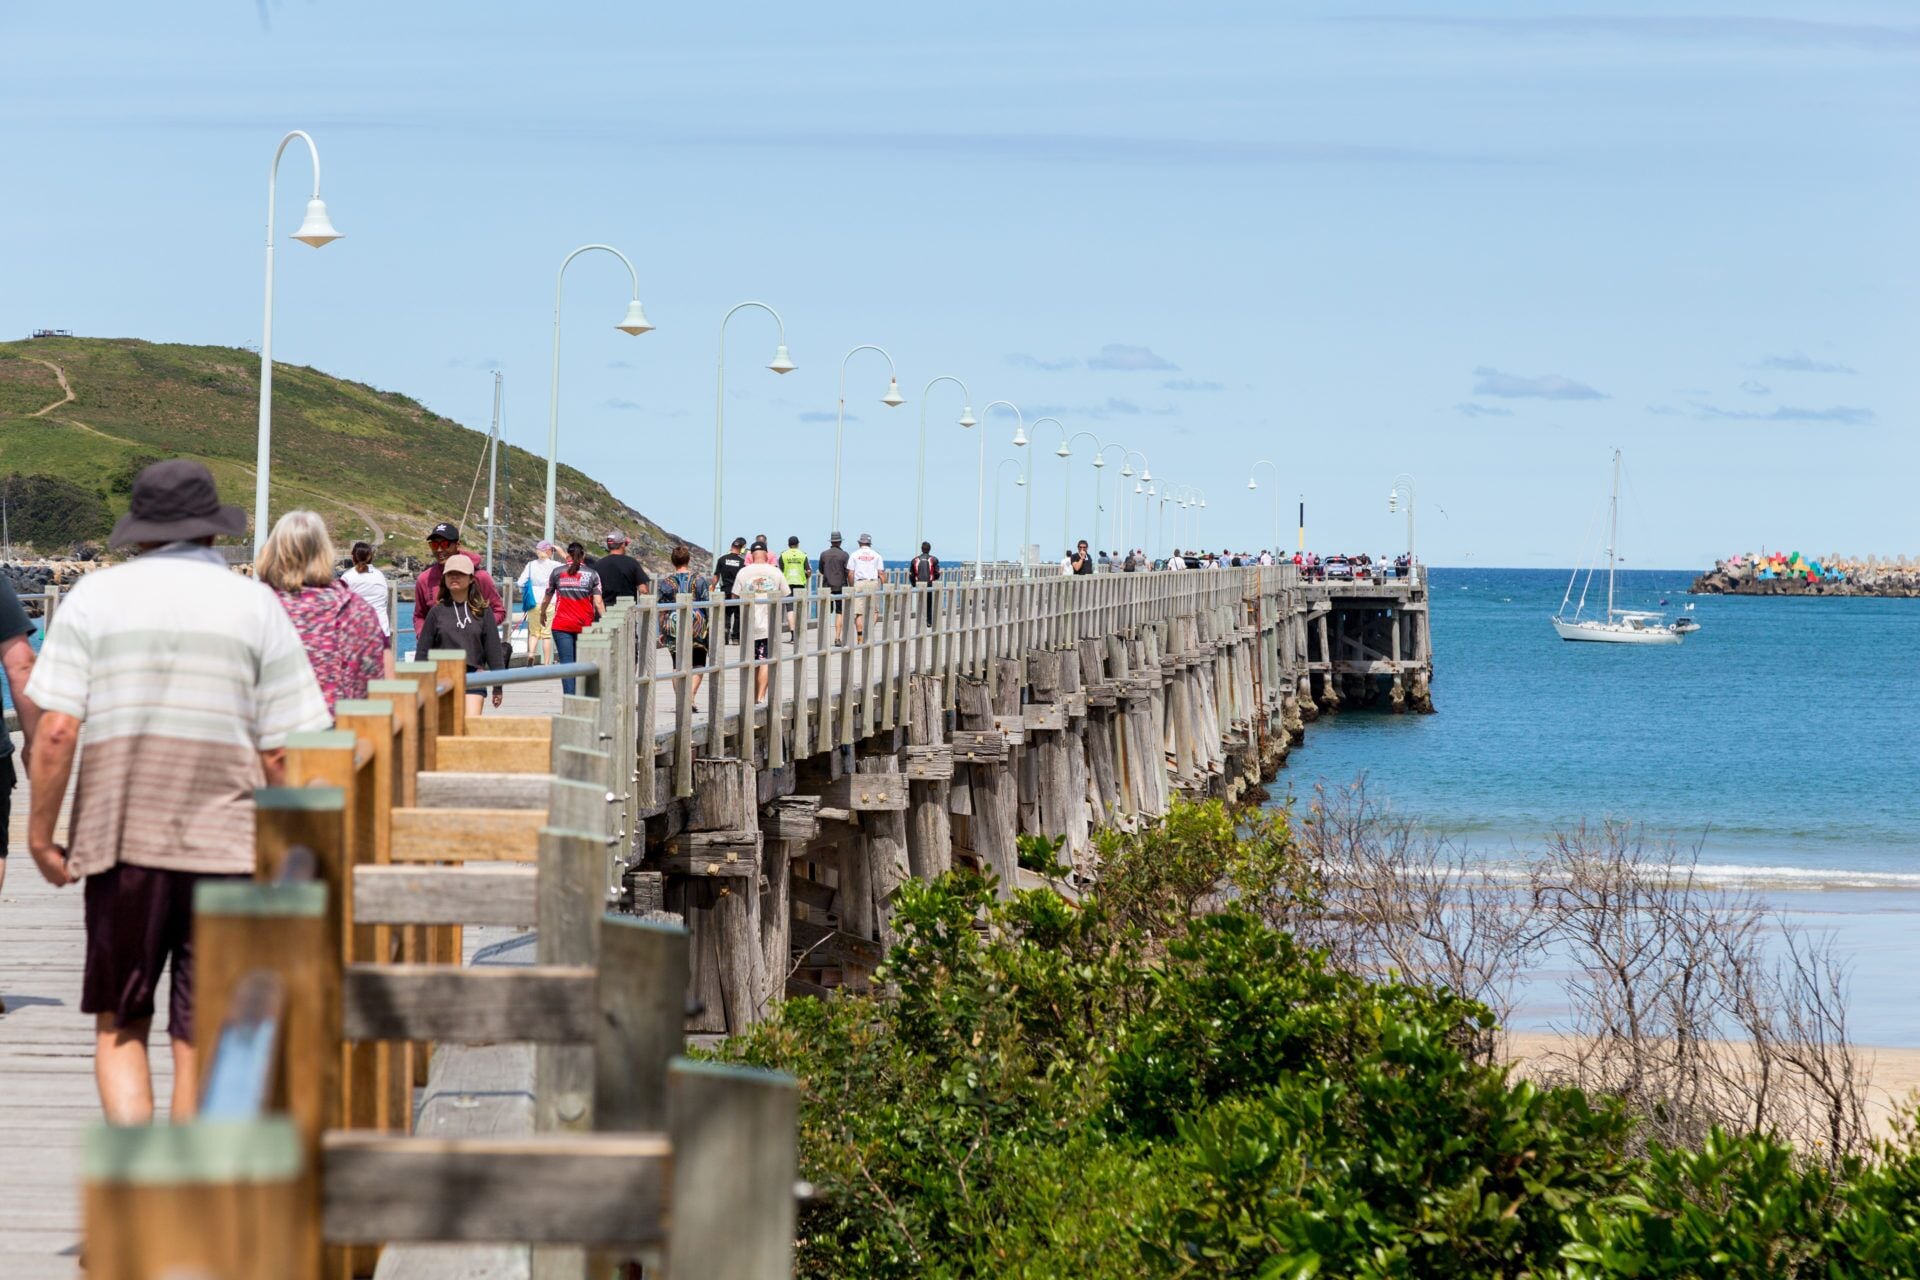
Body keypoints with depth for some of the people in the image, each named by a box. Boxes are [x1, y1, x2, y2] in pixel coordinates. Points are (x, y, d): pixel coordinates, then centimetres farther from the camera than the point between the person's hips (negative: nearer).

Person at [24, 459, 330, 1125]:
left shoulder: (94, 596, 2)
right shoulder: (255, 606, 2)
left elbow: (57, 729, -6)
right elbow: (279, 752, -2)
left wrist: (41, 831, 3)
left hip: (117, 841, 0)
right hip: (225, 846, 0)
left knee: (118, 1026, 12)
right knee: (201, 1043, 7)